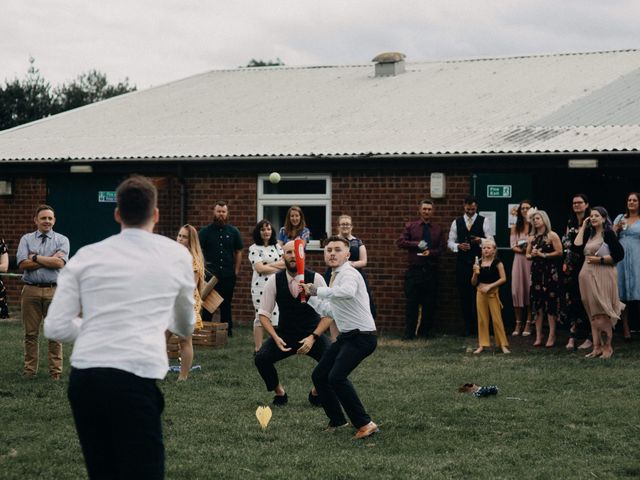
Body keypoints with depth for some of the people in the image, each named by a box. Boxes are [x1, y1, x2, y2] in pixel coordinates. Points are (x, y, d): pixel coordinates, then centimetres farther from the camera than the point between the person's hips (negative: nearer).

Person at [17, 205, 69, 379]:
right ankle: (30, 369, 13)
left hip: (54, 291, -1)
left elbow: (60, 263, -9)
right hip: (31, 290, 1)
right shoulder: (26, 239, 11)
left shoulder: (61, 240, 8)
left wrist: (36, 257, -6)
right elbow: (22, 265, -4)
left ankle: (56, 371, 5)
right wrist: (50, 259, -6)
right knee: (30, 333, 5)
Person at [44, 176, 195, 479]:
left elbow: (55, 328, 6)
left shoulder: (87, 256, 11)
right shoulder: (177, 255, 11)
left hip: (84, 377, 3)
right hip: (135, 379, -3)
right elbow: (186, 327, 28)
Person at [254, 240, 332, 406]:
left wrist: (312, 338, -24)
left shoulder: (315, 279, -13)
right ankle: (279, 392, 7)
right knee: (261, 358, -23)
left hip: (312, 333, -1)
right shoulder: (274, 281, -9)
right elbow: (264, 313, -4)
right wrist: (276, 338, -19)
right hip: (285, 334, 1)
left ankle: (317, 393, 7)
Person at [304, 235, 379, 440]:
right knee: (319, 375, 13)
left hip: (361, 336, -10)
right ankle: (337, 421, 24)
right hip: (346, 336, 10)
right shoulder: (335, 277, 17)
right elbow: (329, 310, 28)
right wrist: (310, 296, 20)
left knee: (337, 377, -25)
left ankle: (364, 424, -21)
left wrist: (317, 290, -35)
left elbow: (348, 292, -40)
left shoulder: (348, 274, -14)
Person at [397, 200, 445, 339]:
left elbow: (441, 248, 6)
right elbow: (400, 242, -2)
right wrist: (417, 244, -12)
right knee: (411, 302, -4)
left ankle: (424, 331, 15)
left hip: (431, 270, 2)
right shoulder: (411, 226, 6)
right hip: (414, 270, -2)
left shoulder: (438, 229, 10)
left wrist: (431, 252, -13)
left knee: (430, 303, 4)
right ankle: (409, 332, 1)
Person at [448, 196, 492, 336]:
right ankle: (468, 326, 12)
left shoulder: (483, 221, 5)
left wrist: (481, 240, -19)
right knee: (464, 294, 4)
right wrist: (458, 246, -10)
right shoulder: (456, 222, 11)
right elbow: (450, 242, 10)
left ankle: (478, 325, 1)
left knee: (478, 294, -6)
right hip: (462, 262, 2)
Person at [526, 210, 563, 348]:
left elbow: (559, 252, -9)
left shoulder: (552, 235, -2)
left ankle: (552, 336, -2)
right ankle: (538, 336, 7)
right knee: (537, 302, 3)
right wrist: (532, 255, -4)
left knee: (550, 302, -6)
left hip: (550, 272, -5)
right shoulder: (532, 238, 14)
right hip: (536, 271, 5)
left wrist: (543, 255, -12)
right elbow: (527, 255, 17)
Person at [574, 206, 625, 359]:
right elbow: (577, 245, 1)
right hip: (588, 276, 7)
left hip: (603, 276, -7)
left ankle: (607, 347, 1)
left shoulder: (608, 233, -5)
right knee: (593, 314, 8)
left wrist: (600, 259, -14)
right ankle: (597, 347, 11)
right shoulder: (590, 234, 16)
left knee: (602, 314, -7)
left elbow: (619, 254, -10)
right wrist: (583, 227, 7)